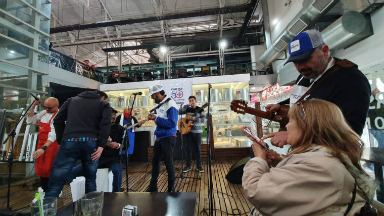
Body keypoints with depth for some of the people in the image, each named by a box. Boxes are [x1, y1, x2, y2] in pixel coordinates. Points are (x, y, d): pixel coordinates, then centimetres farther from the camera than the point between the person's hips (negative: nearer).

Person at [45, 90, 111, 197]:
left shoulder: (71, 100, 25)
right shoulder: (104, 104, 15)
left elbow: (57, 120, 17)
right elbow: (106, 124, -3)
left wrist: (61, 139, 19)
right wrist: (101, 146, -6)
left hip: (70, 142, 1)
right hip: (91, 143, -1)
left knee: (55, 183, 3)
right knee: (91, 180, 16)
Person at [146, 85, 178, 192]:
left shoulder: (171, 105, -17)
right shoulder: (159, 104, 9)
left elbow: (172, 123, -24)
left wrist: (156, 119, -22)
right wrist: (153, 116, -2)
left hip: (168, 138, -9)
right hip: (159, 137, 9)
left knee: (168, 162, 2)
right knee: (155, 161, 16)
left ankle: (171, 188, 21)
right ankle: (153, 186, 33)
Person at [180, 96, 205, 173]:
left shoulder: (200, 109, -1)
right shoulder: (187, 109, 8)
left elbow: (203, 120, -9)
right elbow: (180, 112, -7)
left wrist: (195, 118, -21)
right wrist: (186, 105, -12)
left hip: (197, 131, -2)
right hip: (188, 131, 2)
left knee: (197, 148, 5)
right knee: (189, 148, 5)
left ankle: (199, 165, 17)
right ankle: (188, 166, 15)